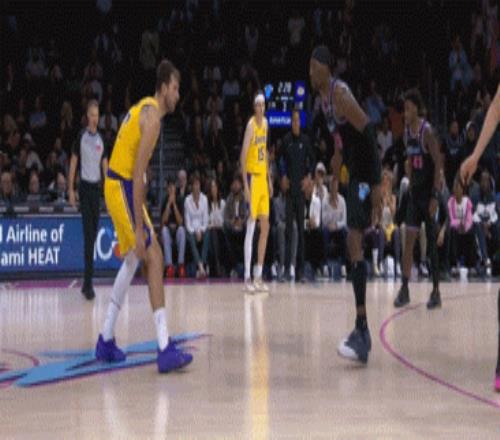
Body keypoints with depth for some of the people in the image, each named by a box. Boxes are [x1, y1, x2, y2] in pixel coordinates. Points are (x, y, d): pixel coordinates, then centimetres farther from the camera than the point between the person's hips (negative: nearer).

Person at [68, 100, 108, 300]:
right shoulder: (81, 137, -4)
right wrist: (71, 189, -6)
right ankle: (88, 283, -11)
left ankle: (86, 283, 16)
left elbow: (104, 164, 13)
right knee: (88, 236, -11)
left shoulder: (101, 139, 10)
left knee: (93, 235, 8)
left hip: (97, 187, 5)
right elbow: (73, 163, -2)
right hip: (85, 187, -5)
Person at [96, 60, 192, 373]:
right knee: (154, 257, -15)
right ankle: (165, 349, -22)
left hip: (117, 185, 10)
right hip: (122, 188, -10)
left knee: (132, 261, 20)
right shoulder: (152, 116, -16)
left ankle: (106, 340, 28)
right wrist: (139, 229, -25)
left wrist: (136, 226, 22)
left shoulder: (144, 108, 15)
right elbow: (138, 175, -23)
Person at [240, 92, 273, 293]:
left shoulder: (265, 123, 11)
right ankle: (247, 277, -6)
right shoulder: (251, 125, -13)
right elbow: (243, 156, -17)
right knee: (251, 227, -8)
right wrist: (246, 185, -23)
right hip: (253, 177, -8)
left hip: (263, 178, 8)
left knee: (265, 226, 8)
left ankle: (258, 276, 15)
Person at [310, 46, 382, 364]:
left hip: (367, 175, -10)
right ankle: (362, 332, 18)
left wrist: (376, 185, -27)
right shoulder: (324, 97, 12)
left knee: (355, 242, -16)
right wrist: (335, 180, 25)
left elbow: (369, 134, -24)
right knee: (355, 243, 11)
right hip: (355, 176, 10)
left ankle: (362, 330, -17)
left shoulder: (340, 94, -18)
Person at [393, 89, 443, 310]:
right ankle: (405, 289, 7)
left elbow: (438, 164, -16)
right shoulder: (407, 132, 7)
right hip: (415, 192, 6)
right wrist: (410, 187, 14)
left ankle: (436, 291, 8)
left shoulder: (427, 131, -15)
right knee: (409, 238, 2)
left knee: (432, 242, 0)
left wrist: (435, 196, -19)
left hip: (429, 192, -6)